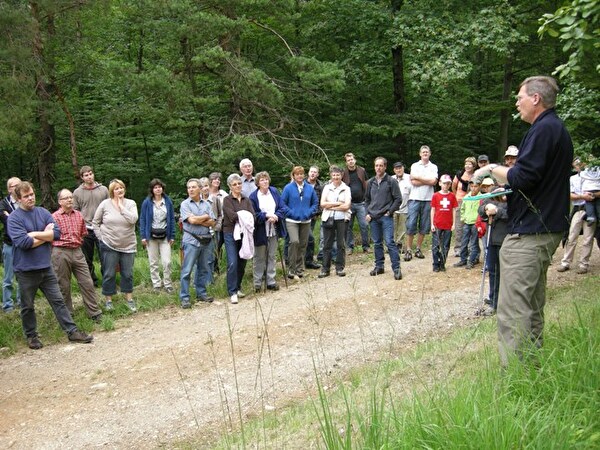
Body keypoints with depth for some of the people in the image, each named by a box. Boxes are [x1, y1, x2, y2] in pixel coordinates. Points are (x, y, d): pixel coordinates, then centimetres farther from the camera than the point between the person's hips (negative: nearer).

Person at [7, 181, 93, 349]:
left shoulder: (43, 212, 4)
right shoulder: (14, 218, -10)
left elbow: (56, 233, -7)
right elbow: (23, 242, -22)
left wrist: (33, 234, -16)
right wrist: (45, 235, -11)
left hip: (45, 267, 4)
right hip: (26, 270, -4)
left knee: (58, 301, 9)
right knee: (28, 306, 11)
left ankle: (72, 332, 13)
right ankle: (31, 336, 28)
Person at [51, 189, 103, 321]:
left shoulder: (79, 215, 8)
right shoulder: (54, 217, -7)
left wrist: (76, 242, 9)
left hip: (77, 252, 4)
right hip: (61, 253, -4)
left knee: (87, 283, 2)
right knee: (63, 286, 7)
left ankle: (95, 312, 10)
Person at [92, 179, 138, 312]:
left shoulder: (130, 203, -1)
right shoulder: (105, 204, -3)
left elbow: (133, 219, -19)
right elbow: (95, 222, 5)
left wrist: (121, 206, -15)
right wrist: (101, 237, -2)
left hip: (128, 246, 1)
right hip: (109, 245, -1)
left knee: (128, 274, 9)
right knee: (109, 274, 5)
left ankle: (129, 299, 21)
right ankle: (108, 300, 18)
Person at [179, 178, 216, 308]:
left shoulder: (207, 204, 9)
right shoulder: (185, 204, -2)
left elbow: (212, 223, 0)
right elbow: (192, 220, -15)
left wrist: (198, 220, -12)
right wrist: (206, 217, -2)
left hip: (206, 240, 4)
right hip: (191, 240, -4)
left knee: (204, 269, 12)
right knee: (187, 270, -4)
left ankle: (201, 293, 23)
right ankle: (184, 298, 1)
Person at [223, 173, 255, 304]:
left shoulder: (246, 200, 12)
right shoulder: (227, 200, -2)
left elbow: (252, 216, -2)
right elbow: (232, 216, -15)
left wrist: (240, 216, -17)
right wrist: (245, 216, -4)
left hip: (244, 234, 4)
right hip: (231, 234, -4)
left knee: (242, 263, 7)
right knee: (232, 263, -11)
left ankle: (238, 288, 23)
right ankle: (232, 292, -4)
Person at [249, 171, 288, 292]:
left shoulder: (274, 192, 3)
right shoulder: (253, 196, -8)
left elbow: (283, 208, 1)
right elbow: (253, 214, -10)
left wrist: (276, 216, -16)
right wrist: (266, 216, -20)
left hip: (274, 230, 4)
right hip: (260, 231, -4)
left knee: (272, 257, 11)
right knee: (260, 258, 5)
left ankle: (270, 281, 20)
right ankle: (257, 283, 14)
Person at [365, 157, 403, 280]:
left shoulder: (391, 181, -3)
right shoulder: (371, 182, 11)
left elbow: (398, 199, -3)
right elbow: (367, 199, 20)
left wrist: (390, 212, -9)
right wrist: (367, 213, 8)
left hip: (386, 217, -5)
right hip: (373, 218, 5)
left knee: (389, 242, -11)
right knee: (377, 243, 11)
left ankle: (396, 268, -7)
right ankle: (379, 266, 20)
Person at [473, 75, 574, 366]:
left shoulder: (543, 129, -14)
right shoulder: (558, 129, 20)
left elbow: (523, 177, -22)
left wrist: (493, 170, -5)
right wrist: (505, 190, 11)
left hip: (528, 233, -11)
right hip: (548, 229, 11)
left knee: (513, 310, -10)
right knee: (533, 306, 17)